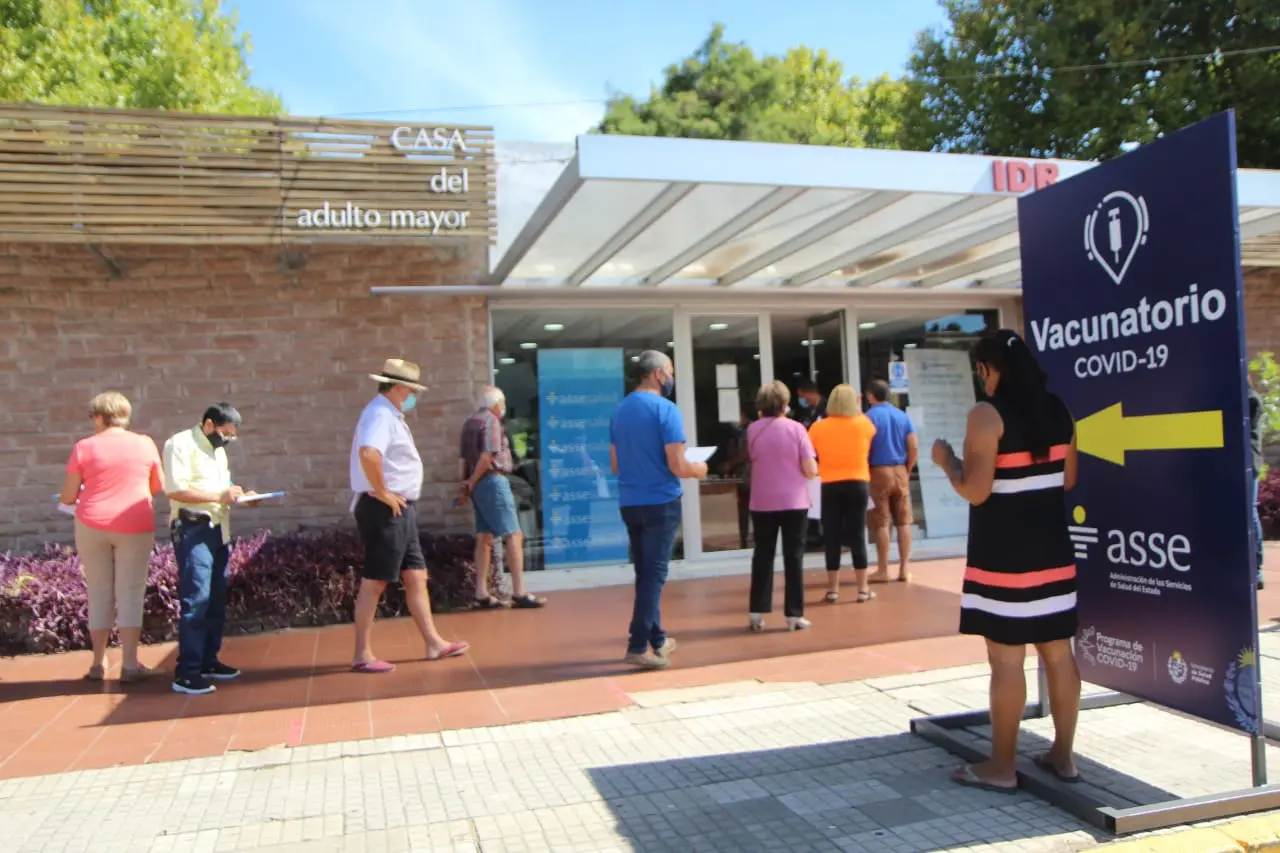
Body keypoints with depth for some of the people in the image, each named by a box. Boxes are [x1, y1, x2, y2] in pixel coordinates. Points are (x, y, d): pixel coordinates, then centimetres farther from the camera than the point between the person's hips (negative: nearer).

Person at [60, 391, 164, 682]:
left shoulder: (84, 447, -3)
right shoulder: (144, 444, 0)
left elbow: (68, 496, 1)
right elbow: (158, 487, 8)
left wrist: (65, 497, 24)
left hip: (92, 525, 1)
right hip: (135, 527, 0)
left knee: (99, 594, 11)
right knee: (130, 594, 3)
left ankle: (98, 663, 20)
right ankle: (129, 664, 1)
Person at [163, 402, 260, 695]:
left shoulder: (218, 450, 20)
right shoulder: (181, 444, -8)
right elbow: (175, 489, -18)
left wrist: (238, 495, 7)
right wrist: (219, 496, -18)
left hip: (218, 530, 9)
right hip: (193, 530, -9)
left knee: (217, 599, 10)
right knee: (196, 599, -12)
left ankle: (208, 661, 20)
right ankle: (186, 673, -8)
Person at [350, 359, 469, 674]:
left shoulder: (390, 415, 16)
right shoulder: (381, 415, -16)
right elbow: (368, 454, -35)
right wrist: (381, 492, -24)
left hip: (401, 510, 10)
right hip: (384, 510, -10)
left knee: (416, 577, 13)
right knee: (374, 582, -2)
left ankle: (434, 643, 20)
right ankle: (362, 655, 6)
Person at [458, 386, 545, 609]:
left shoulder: (469, 423, 17)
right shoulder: (491, 421, -9)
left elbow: (462, 458, 12)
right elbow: (487, 456, -18)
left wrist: (465, 483, 6)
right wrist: (470, 484, -10)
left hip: (477, 484, 9)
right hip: (492, 481, -9)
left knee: (484, 538, 9)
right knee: (514, 536, -7)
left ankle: (482, 594, 8)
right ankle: (519, 592, -9)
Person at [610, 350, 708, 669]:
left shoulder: (619, 410, 9)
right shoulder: (665, 409, -12)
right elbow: (678, 466, -16)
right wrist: (698, 469, 4)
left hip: (630, 503, 7)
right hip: (661, 502, -7)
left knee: (645, 573, 16)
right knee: (654, 574, -2)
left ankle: (656, 638, 26)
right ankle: (638, 646, -3)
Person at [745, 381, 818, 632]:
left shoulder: (752, 430, -1)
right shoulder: (796, 428, -9)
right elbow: (811, 470, -12)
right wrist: (809, 468, 11)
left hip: (762, 502, 2)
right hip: (793, 502, -2)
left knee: (762, 556, 12)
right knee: (793, 557, 6)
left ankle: (757, 613, 11)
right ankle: (794, 615, 8)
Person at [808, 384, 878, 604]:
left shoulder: (818, 427, -2)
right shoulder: (863, 424, 0)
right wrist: (858, 411, 31)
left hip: (830, 486, 0)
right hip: (858, 484, 0)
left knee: (832, 537, 3)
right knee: (858, 536, 4)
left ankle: (833, 589, 8)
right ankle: (863, 589, 8)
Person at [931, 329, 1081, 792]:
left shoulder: (987, 415, -14)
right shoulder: (1058, 410, 7)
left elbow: (975, 490, -17)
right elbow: (1069, 479, 15)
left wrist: (946, 460, -1)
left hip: (1004, 554, -7)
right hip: (1053, 548, 7)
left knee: (1006, 659, 0)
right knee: (1059, 653, 13)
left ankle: (1001, 766, 9)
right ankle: (1063, 755, 24)